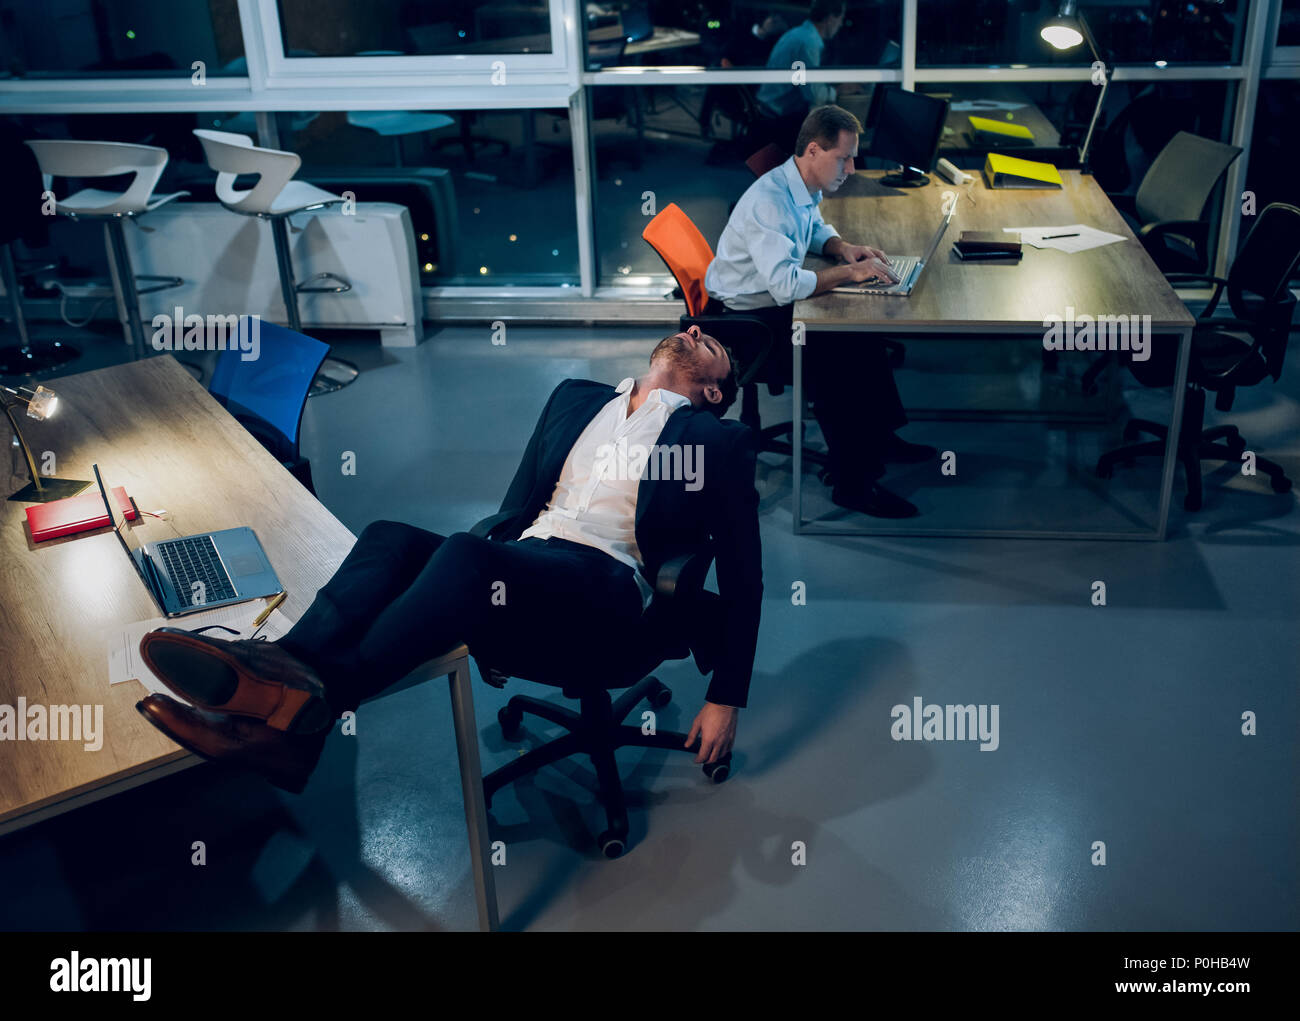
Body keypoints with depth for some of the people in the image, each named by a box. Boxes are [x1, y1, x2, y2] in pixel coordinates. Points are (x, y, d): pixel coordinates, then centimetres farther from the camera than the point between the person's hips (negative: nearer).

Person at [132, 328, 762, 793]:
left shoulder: (720, 441, 12)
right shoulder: (577, 399, 27)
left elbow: (742, 574, 9)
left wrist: (725, 700, 3)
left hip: (603, 596, -5)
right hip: (518, 566, 6)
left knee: (464, 554, -35)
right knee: (390, 538, -24)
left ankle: (318, 700, -45)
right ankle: (288, 671, -47)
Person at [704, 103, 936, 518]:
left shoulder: (806, 189, 3)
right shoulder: (768, 203, -27)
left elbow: (816, 230, 26)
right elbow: (786, 285, -36)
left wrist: (844, 248, 4)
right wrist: (848, 271, -27)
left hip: (774, 305, 10)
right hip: (741, 321, -10)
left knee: (864, 335, -2)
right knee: (836, 360, -23)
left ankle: (880, 438, 12)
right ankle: (852, 482, -13)